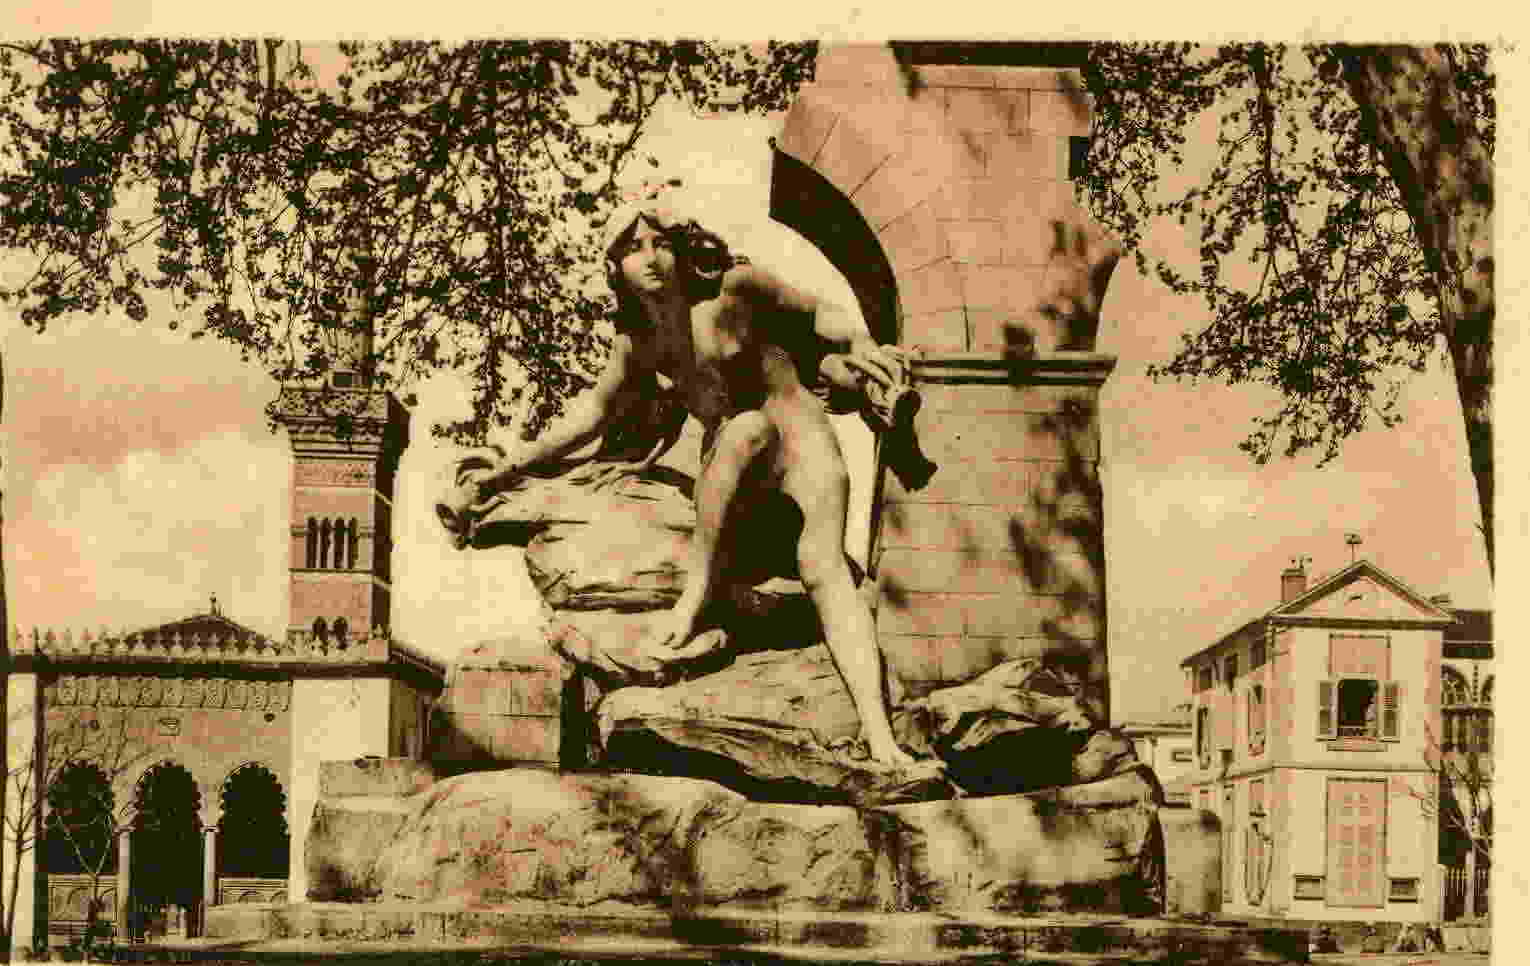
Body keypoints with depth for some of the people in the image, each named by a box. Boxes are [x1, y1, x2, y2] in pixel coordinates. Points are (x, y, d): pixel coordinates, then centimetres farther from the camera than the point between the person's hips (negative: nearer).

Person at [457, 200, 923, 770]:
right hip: (727, 465, 2)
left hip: (800, 433, -2)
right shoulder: (636, 342, 0)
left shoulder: (730, 286, -12)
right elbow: (593, 413, 15)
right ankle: (697, 592, -31)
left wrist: (861, 343, -19)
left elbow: (818, 312, 1)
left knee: (822, 562, -27)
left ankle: (878, 734, -38)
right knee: (747, 427, -36)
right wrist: (511, 466, 13)